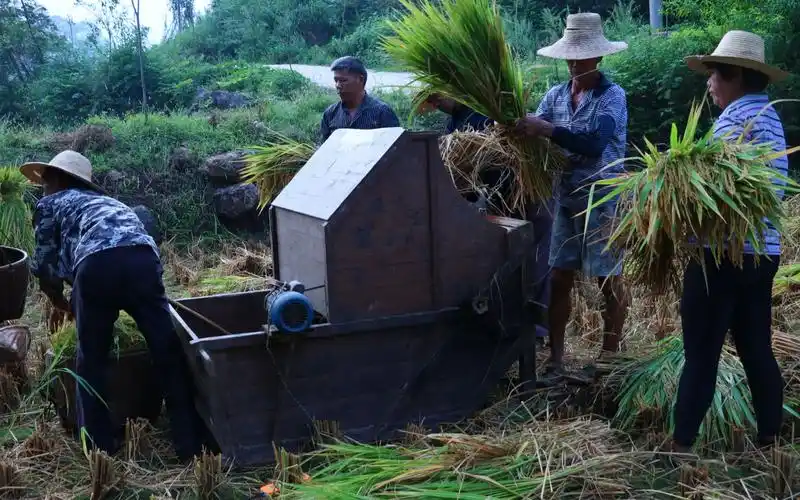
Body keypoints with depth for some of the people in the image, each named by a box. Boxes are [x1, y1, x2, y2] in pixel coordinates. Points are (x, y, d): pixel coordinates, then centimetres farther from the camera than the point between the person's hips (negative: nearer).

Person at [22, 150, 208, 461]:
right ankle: (192, 444, 11)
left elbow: (45, 268, 25)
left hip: (97, 264, -4)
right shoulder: (106, 201, 42)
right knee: (168, 352, 7)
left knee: (92, 359, 15)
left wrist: (61, 303, 45)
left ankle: (100, 444, 19)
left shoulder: (50, 204, 28)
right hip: (142, 258, 4)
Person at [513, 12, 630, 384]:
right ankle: (556, 358, 16)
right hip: (566, 198, 5)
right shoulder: (555, 95, 7)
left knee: (609, 282, 5)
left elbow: (593, 144, -24)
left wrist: (547, 130, -30)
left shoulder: (613, 96, -10)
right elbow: (535, 136, -1)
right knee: (559, 278, 6)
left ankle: (610, 356, 18)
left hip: (603, 200, -5)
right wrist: (519, 128, -22)